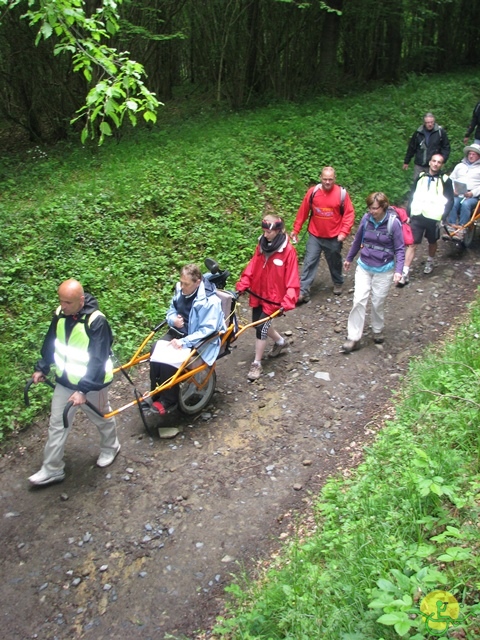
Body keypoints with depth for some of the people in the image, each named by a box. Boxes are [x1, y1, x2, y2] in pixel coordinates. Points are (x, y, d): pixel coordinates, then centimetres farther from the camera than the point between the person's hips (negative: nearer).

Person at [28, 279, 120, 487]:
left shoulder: (96, 321, -28)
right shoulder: (59, 314, -8)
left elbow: (98, 360, -28)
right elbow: (51, 343, 9)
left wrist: (83, 389, -31)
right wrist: (42, 368, 12)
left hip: (92, 384, -5)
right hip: (64, 381, 6)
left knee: (102, 419, 19)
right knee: (57, 424, 11)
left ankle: (110, 448, 47)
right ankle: (52, 470, 25)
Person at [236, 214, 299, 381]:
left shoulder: (288, 251, -17)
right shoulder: (261, 245, 0)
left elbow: (292, 280, -17)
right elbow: (252, 267, 5)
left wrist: (288, 301, -24)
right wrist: (242, 286, -4)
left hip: (273, 298, -6)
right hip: (257, 294, 6)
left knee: (261, 327, -6)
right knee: (258, 323, 17)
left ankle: (257, 364, 10)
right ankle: (280, 341, 45)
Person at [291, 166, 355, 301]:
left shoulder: (342, 193, -11)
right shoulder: (312, 192, -7)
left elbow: (349, 214, -7)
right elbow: (303, 211, 0)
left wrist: (344, 232, -16)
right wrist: (296, 229, 2)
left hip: (334, 237, 0)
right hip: (315, 236, 1)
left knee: (335, 262, 18)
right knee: (309, 262, -2)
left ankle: (338, 283, 43)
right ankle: (303, 291, 1)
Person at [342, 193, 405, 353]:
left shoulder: (394, 223, -16)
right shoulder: (366, 218, -7)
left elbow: (400, 249, -10)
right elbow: (357, 240, 9)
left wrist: (398, 270, -21)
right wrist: (349, 258, 19)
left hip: (384, 270, -2)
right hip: (364, 266, 2)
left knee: (378, 302, 8)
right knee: (359, 300, -4)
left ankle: (378, 330, 34)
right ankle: (353, 338, 1)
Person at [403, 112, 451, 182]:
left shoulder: (440, 132, -2)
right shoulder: (418, 132, 4)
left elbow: (446, 147, 2)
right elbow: (411, 147, 11)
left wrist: (442, 160, -10)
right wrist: (406, 162, 14)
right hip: (419, 166, 2)